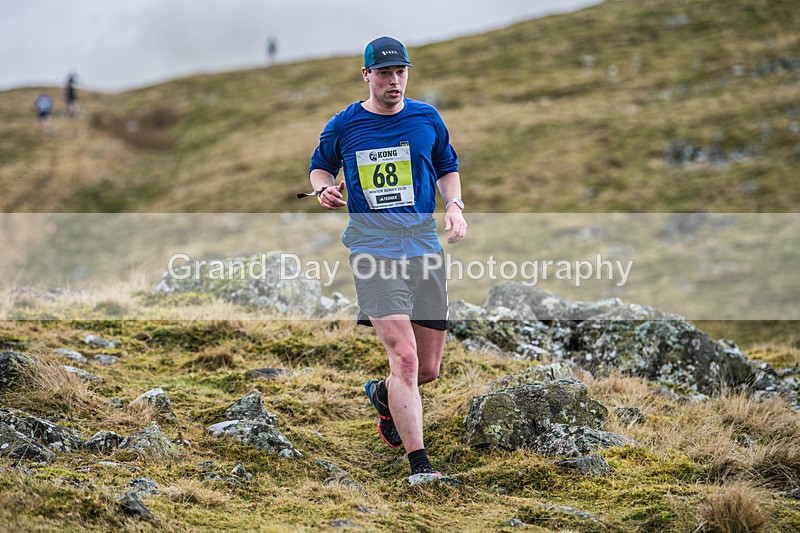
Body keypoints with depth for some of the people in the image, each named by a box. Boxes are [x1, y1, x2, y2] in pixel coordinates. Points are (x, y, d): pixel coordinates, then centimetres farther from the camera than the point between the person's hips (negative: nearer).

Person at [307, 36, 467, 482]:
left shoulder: (428, 119, 8)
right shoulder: (343, 125, 3)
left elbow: (447, 167, 22)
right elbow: (320, 166, 20)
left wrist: (454, 205, 3)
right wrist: (325, 188, -2)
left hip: (424, 242, 3)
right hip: (373, 245, -3)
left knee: (428, 369, 7)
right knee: (404, 357, -18)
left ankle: (383, 395, 42)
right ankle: (419, 463, -15)